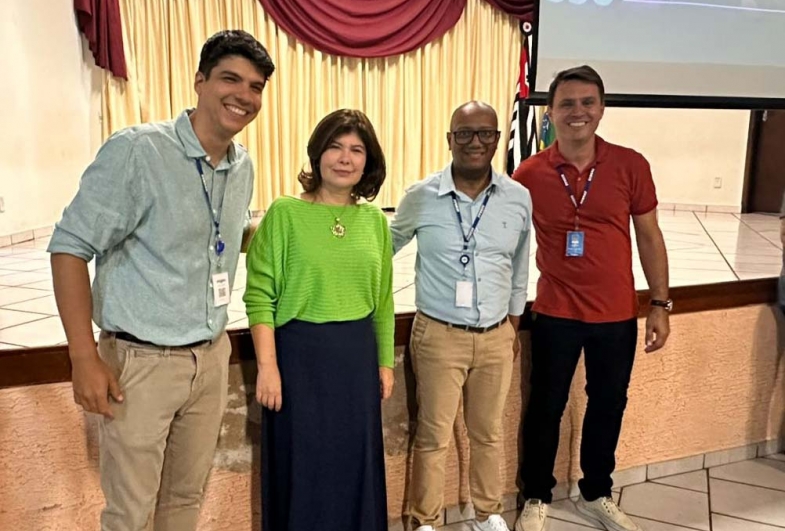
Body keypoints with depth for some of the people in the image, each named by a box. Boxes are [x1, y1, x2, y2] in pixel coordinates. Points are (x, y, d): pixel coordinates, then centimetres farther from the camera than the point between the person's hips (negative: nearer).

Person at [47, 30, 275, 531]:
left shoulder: (243, 166, 4)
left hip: (212, 357, 6)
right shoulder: (136, 150, -16)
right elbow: (71, 247, -14)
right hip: (141, 361, -5)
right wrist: (85, 358, -16)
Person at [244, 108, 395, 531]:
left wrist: (385, 361, 11)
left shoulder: (375, 220, 5)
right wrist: (267, 365, -14)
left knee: (355, 462, 16)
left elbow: (383, 300, 11)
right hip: (299, 353, -4)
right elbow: (260, 296, -9)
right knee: (300, 465, 9)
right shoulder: (285, 212, -8)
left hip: (358, 355, 4)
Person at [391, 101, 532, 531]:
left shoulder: (519, 198, -2)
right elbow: (385, 248, 7)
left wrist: (514, 324, 15)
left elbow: (519, 267, 11)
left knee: (488, 432, 17)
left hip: (496, 337, 3)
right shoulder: (421, 197, -9)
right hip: (438, 335, -2)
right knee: (433, 435, 8)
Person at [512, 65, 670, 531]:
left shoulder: (631, 165, -5)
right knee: (546, 407, 11)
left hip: (618, 315, 2)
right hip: (556, 315, -1)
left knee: (609, 406, 17)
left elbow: (649, 237, 2)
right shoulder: (529, 174, -8)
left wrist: (661, 305, 1)